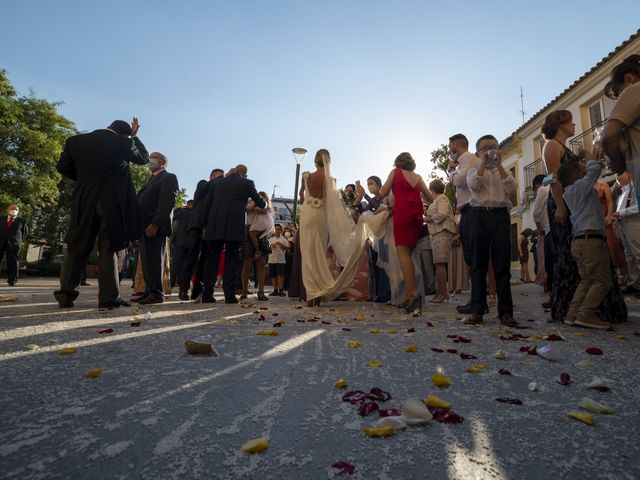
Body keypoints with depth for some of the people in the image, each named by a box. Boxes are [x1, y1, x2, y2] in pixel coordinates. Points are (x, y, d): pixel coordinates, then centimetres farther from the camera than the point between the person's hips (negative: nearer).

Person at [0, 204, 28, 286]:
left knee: (12, 262, -3)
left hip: (13, 245, -2)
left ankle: (12, 281, 3)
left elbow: (25, 233, 14)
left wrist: (18, 240, 8)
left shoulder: (21, 221, 8)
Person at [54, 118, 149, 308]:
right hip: (113, 204, -2)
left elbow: (63, 167, 11)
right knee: (108, 249, 1)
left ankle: (66, 295, 12)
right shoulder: (124, 143, -3)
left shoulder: (75, 141, 6)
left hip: (83, 203, 3)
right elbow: (144, 158, 13)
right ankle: (109, 297, -3)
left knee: (76, 249, 11)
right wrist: (134, 136, 21)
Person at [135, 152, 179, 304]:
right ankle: (149, 291, 14)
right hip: (144, 226, 9)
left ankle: (157, 293, -4)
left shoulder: (168, 178, -2)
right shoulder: (151, 180, 27)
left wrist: (155, 224, -22)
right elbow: (142, 201, 22)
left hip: (155, 227, -9)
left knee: (154, 260, -8)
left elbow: (166, 203, -14)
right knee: (146, 260, 9)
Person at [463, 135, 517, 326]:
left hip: (500, 215, 1)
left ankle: (505, 311, 3)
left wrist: (499, 165, -4)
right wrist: (483, 164, -7)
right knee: (479, 264, -2)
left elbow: (511, 189, -2)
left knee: (502, 265, -2)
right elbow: (473, 185, -8)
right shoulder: (474, 170, 15)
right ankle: (477, 310, 0)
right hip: (479, 215, -1)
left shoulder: (504, 171, 19)